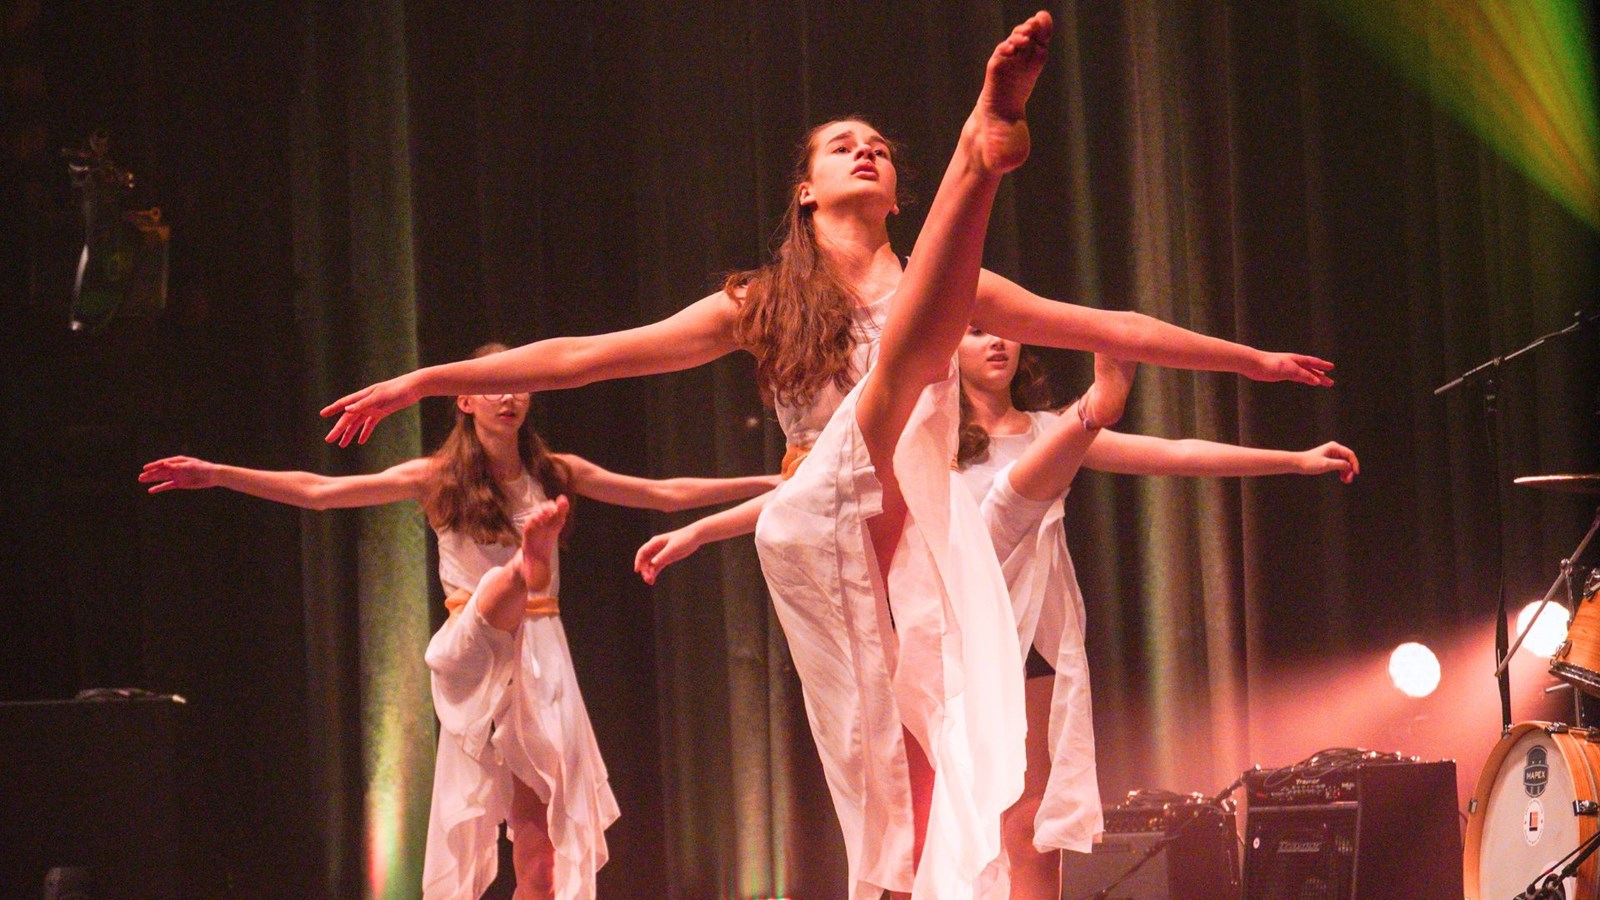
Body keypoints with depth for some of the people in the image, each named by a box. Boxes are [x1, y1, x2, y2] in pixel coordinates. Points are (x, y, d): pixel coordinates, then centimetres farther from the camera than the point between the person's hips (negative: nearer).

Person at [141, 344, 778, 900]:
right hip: (477, 653, -1)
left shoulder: (555, 474, 7)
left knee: (540, 831, -4)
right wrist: (216, 475, -12)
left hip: (540, 652, 1)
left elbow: (666, 494, 10)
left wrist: (769, 483, 7)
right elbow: (317, 492, -4)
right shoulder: (438, 478, 2)